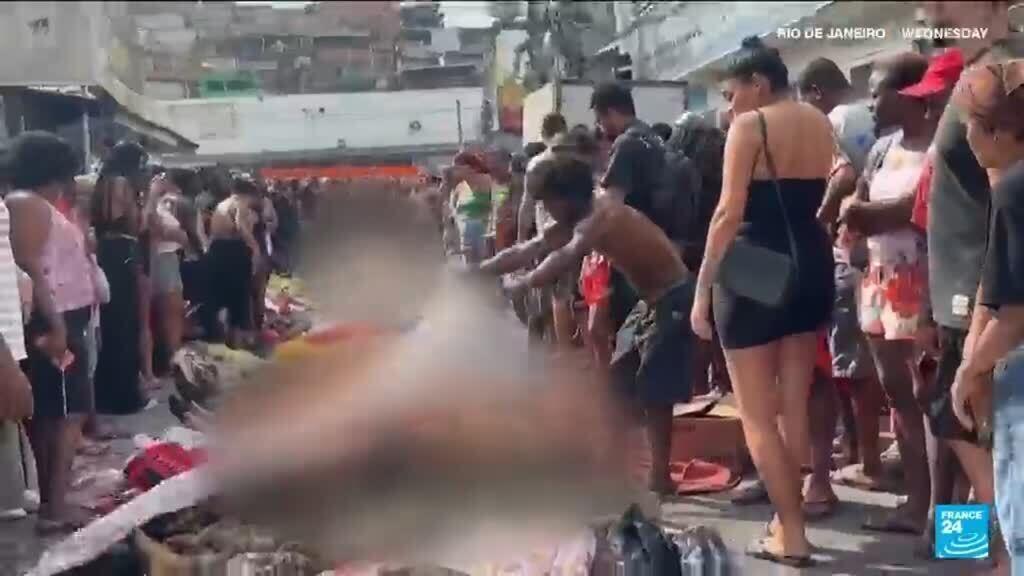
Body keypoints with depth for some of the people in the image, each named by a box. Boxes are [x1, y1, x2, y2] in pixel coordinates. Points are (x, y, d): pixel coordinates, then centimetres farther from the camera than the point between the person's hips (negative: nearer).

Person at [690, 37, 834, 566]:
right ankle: (786, 517, 22)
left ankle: (791, 534, 1)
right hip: (811, 263, 7)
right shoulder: (821, 124, 11)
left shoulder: (750, 126, -10)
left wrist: (701, 289, -15)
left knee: (756, 414, 1)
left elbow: (730, 213, -17)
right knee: (794, 407, 14)